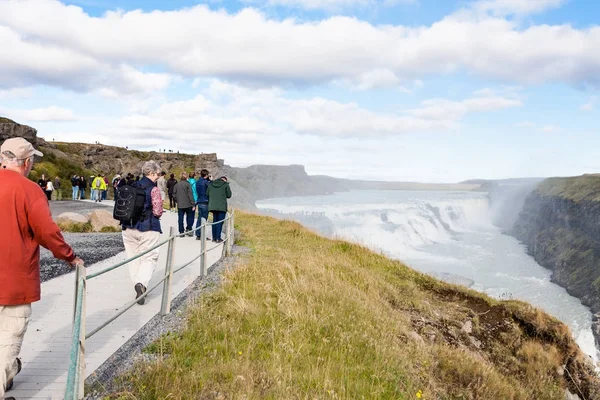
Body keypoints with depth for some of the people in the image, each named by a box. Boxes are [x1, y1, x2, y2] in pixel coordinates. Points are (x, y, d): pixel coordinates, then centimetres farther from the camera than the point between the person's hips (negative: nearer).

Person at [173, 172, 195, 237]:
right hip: (188, 204, -3)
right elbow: (190, 195, -11)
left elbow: (174, 194, 7)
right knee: (190, 217, 11)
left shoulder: (176, 185, 4)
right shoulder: (187, 184, -9)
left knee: (180, 219, 7)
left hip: (180, 205, 3)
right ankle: (188, 229, 3)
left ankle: (181, 232, 8)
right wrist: (193, 204, -9)